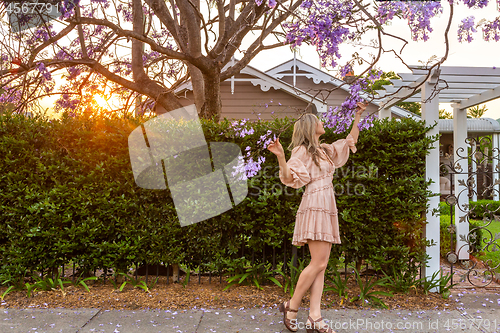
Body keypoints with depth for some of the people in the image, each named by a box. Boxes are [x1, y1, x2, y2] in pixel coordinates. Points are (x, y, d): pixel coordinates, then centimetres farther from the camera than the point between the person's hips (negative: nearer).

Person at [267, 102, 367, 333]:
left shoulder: (326, 150, 21)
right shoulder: (302, 151, -2)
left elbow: (351, 141, 33)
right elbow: (288, 178, -12)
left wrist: (357, 117, 32)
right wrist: (280, 157, -27)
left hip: (327, 208, 8)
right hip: (314, 206, -8)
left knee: (321, 266, 2)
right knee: (318, 263, -12)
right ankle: (291, 307, 3)